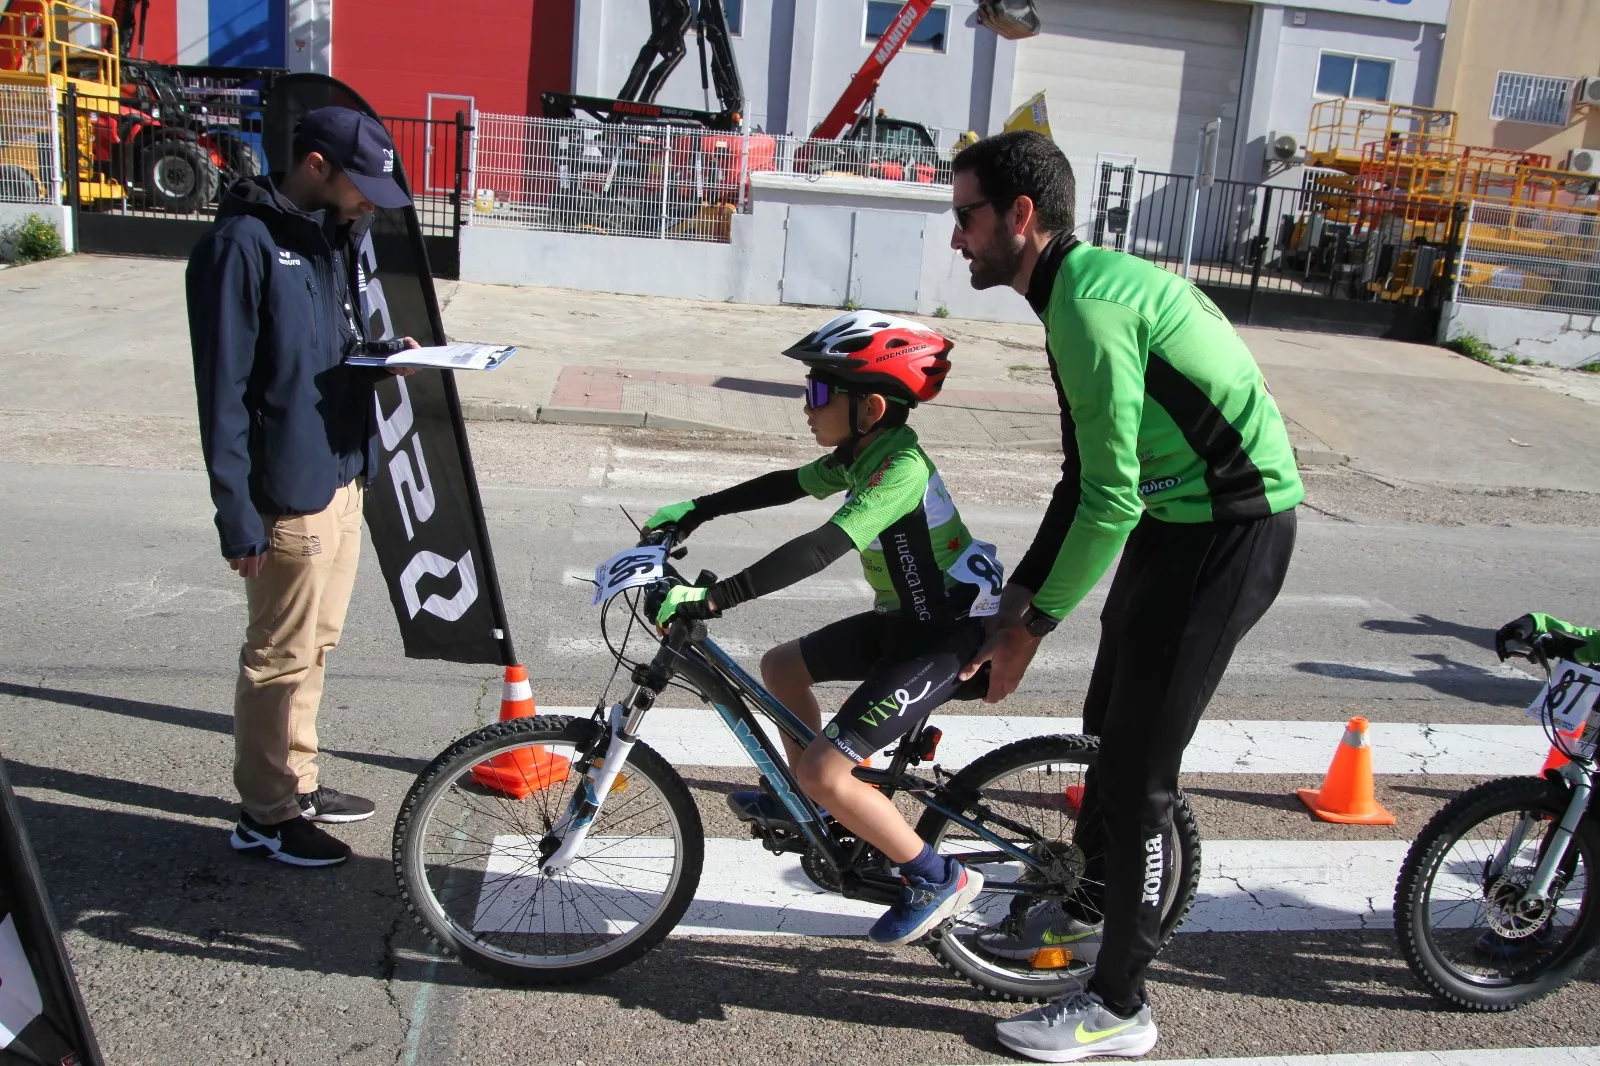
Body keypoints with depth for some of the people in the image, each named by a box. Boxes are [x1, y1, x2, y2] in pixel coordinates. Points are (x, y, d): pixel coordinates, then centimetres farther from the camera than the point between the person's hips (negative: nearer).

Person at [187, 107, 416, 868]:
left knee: (317, 643, 18)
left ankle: (296, 781, 34)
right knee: (282, 655, 3)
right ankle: (265, 814, 18)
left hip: (341, 475, 9)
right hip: (288, 493, -9)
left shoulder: (335, 236, 12)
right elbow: (224, 389, -17)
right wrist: (238, 515, -18)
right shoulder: (242, 244, -15)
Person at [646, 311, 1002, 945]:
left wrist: (711, 599, -38)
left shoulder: (899, 468, -26)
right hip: (906, 618, 10)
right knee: (781, 666, 17)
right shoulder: (864, 452, 2)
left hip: (949, 635, -10)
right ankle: (808, 804, 34)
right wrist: (697, 509, 13)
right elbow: (787, 485, 17)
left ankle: (936, 880, 3)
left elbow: (818, 551, -36)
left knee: (824, 770, -14)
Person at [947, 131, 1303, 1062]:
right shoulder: (1086, 287, 9)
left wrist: (1031, 628, -16)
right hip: (1179, 518, 10)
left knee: (1139, 773, -3)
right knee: (1110, 728, 22)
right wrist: (1019, 592, 14)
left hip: (1231, 533, -10)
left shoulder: (1091, 304, -23)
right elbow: (1090, 477, 14)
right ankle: (1088, 909, 43)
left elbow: (1111, 500, -25)